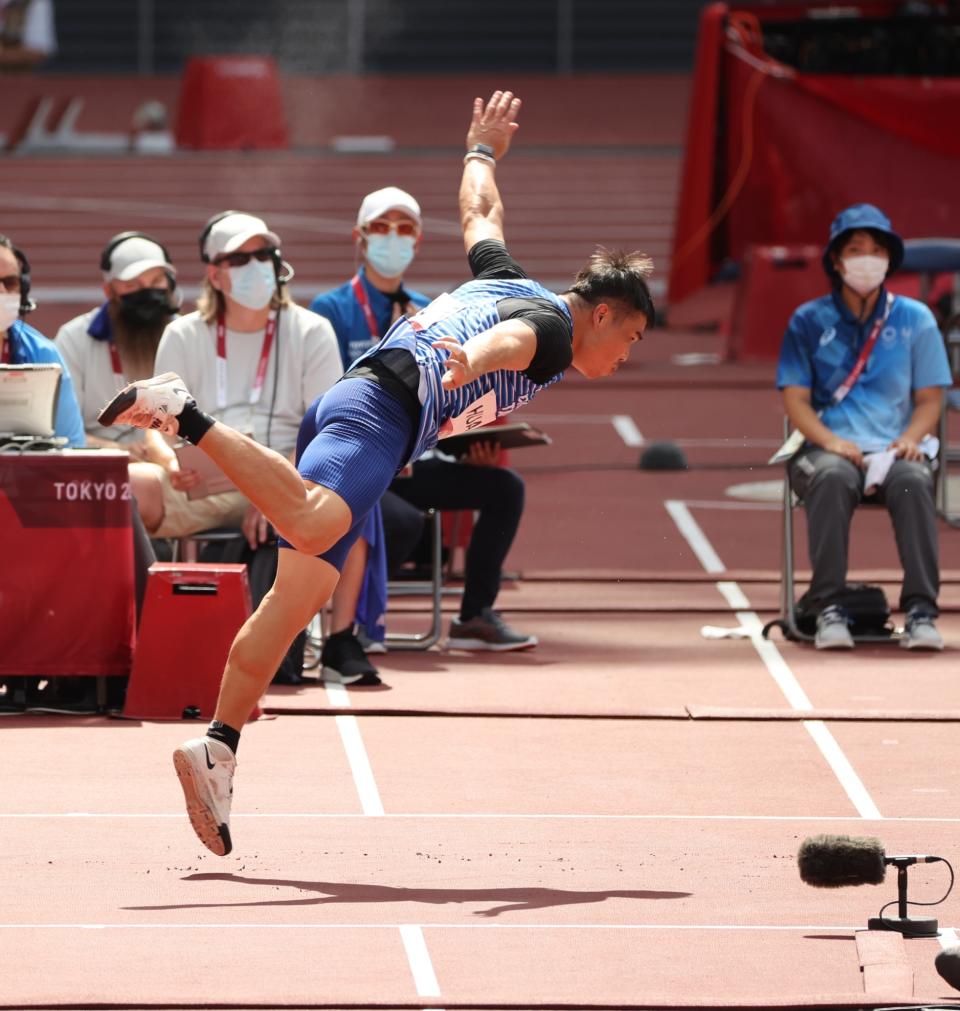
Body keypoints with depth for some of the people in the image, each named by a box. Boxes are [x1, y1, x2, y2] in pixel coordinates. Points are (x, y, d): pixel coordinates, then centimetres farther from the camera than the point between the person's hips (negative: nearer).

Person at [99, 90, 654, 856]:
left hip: (344, 406, 10)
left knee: (296, 597, 2)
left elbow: (481, 212, 45)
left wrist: (484, 150, 65)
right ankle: (184, 415, -37)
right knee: (311, 528, -37)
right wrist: (472, 361, -45)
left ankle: (219, 747, -3)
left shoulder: (509, 282, 27)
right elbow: (509, 338, -23)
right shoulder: (551, 322, 1)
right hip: (380, 412, -10)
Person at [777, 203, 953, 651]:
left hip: (893, 449, 1)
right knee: (831, 479, -37)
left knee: (913, 481, -34)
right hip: (826, 446, -1)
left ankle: (921, 610, -36)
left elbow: (929, 399, 12)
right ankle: (828, 609, -38)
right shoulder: (809, 321, 10)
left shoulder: (915, 319, 13)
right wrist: (832, 442, -15)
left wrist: (910, 438, -11)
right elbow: (795, 400, 4)